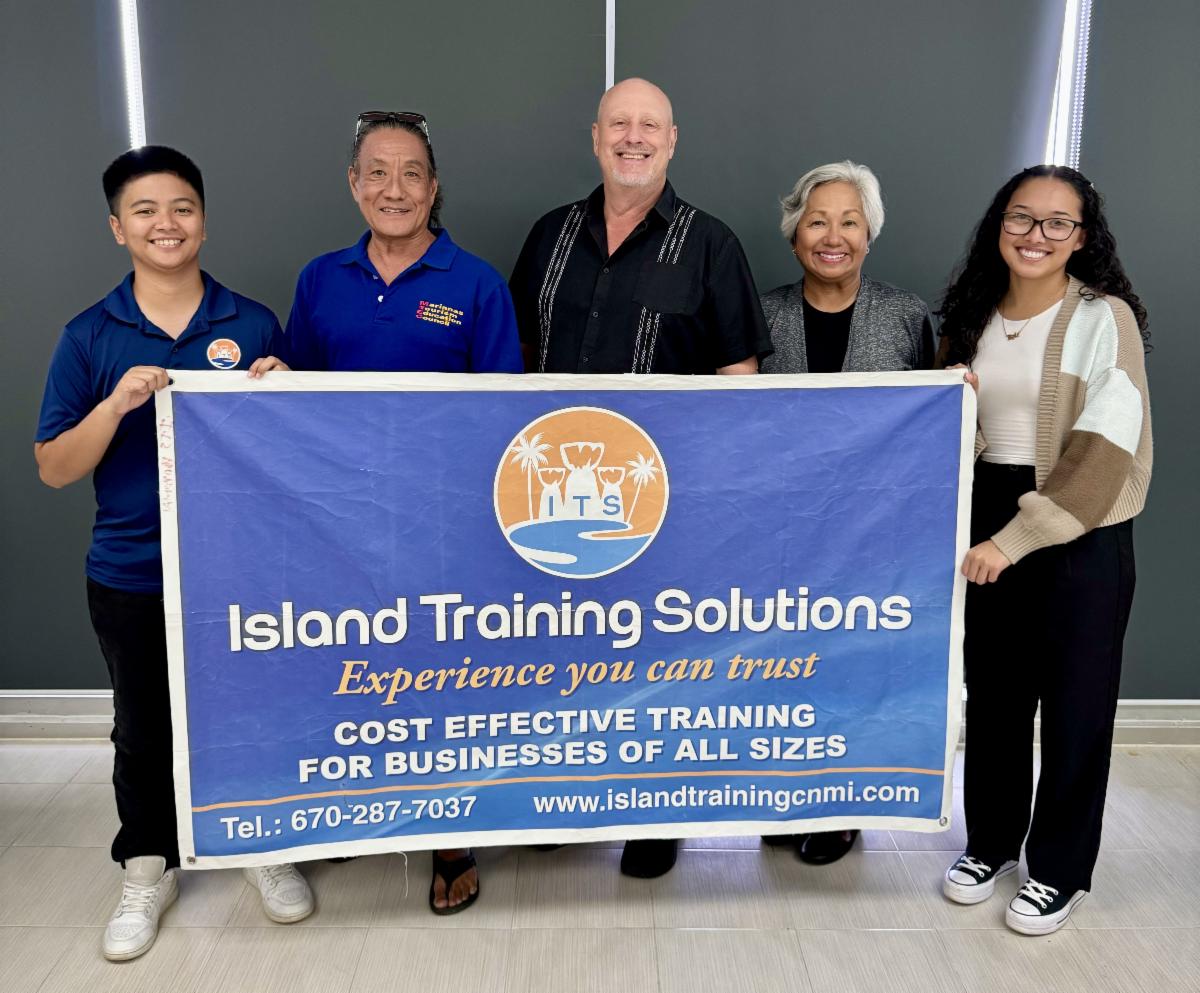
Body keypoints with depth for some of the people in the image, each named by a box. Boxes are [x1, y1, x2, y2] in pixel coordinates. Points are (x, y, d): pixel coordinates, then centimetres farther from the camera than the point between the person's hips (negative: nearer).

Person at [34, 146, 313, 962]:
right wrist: (117, 403, -20)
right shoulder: (90, 337, -2)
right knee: (144, 734, 17)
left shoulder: (254, 324, -2)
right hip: (132, 578, 1)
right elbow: (54, 470, -4)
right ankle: (149, 871, 39)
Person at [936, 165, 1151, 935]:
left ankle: (1061, 870, 24)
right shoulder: (973, 316, 7)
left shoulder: (1104, 318, -9)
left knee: (1074, 700, 6)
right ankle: (992, 842, 32)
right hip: (987, 523, 5)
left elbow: (1103, 451, -17)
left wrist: (1017, 538, -20)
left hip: (1082, 535, -5)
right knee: (992, 691, 13)